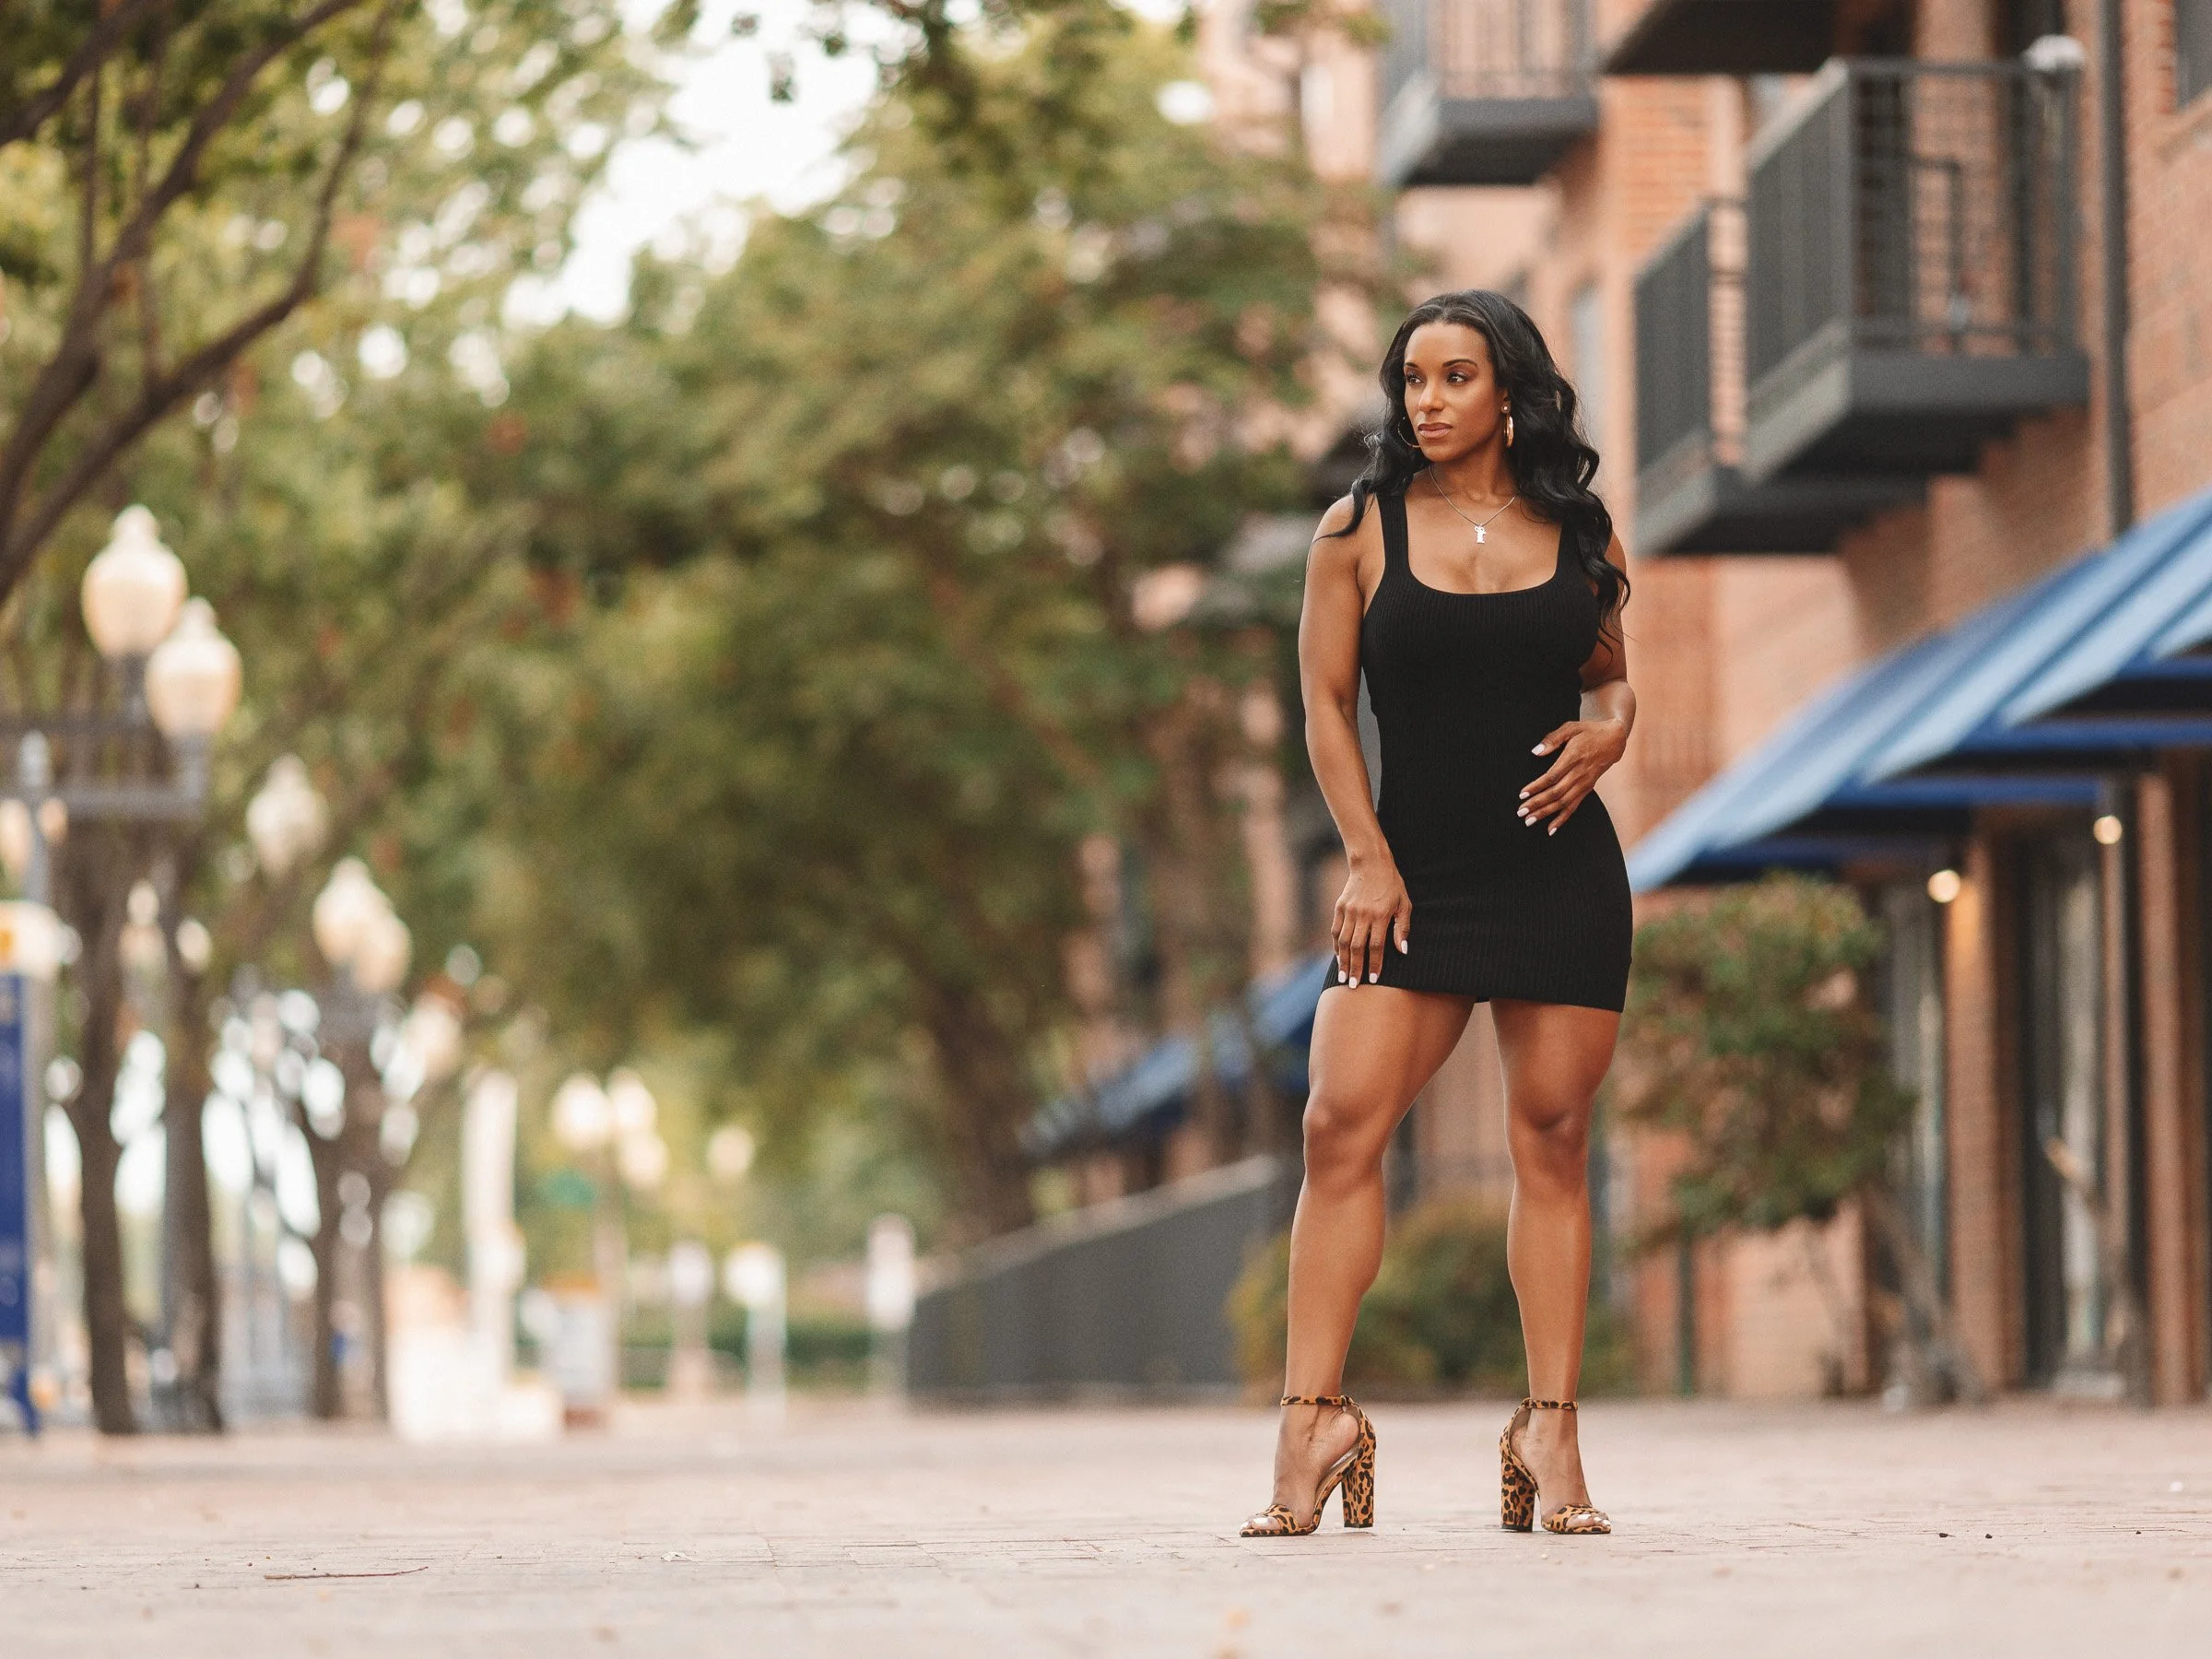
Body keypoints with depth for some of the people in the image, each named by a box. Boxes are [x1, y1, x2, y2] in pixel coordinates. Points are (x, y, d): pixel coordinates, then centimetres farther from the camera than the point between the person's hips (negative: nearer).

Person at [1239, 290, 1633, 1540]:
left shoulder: (1579, 531, 7)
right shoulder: (1362, 529, 4)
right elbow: (1327, 701, 3)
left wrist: (1606, 734, -5)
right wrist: (1367, 857, -6)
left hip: (1561, 874, 1)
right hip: (1414, 878, -1)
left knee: (1552, 1139, 0)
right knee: (1341, 1122, -13)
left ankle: (1552, 1436, 5)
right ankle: (1314, 1422, -11)